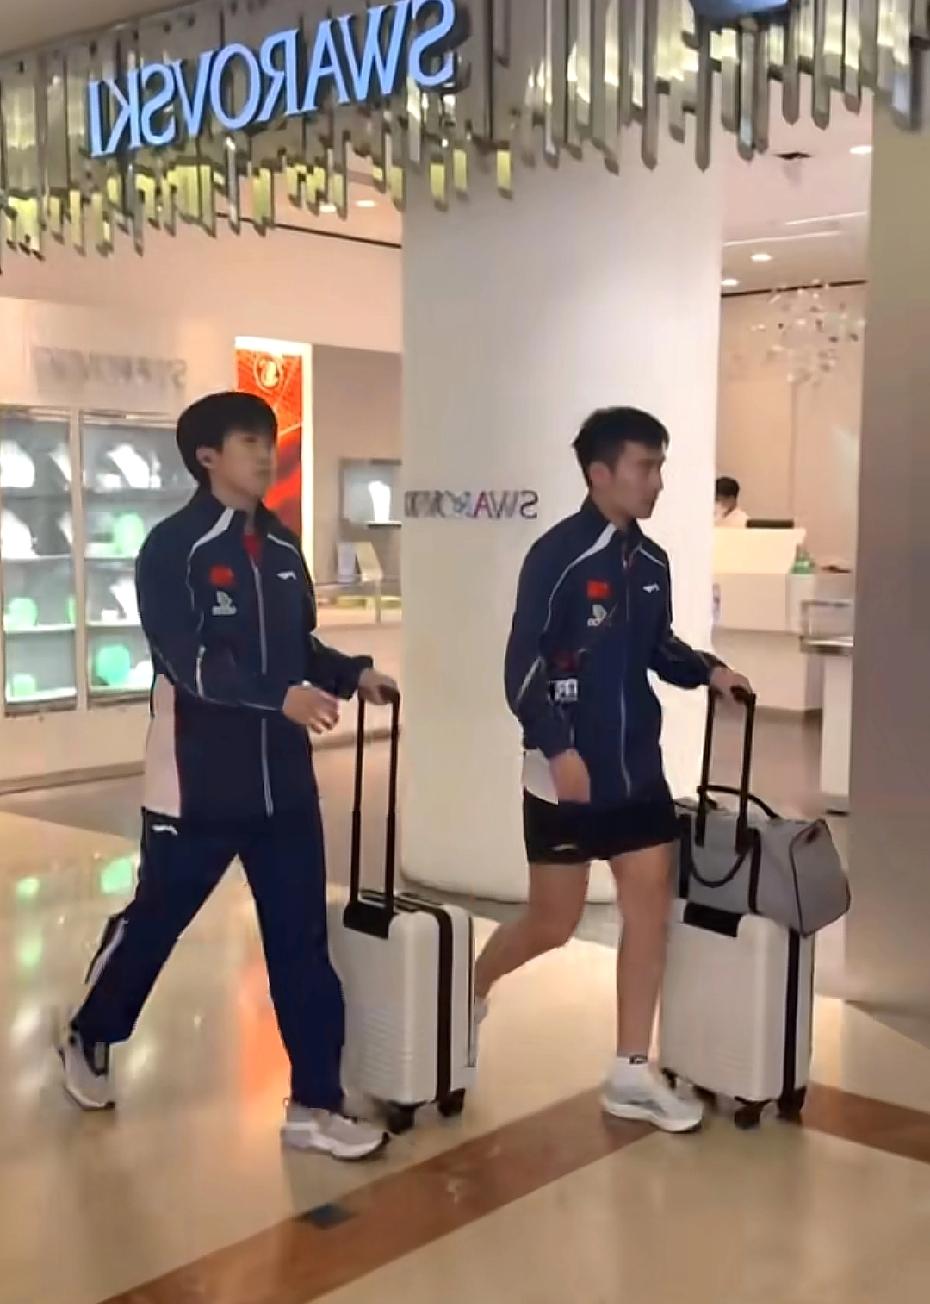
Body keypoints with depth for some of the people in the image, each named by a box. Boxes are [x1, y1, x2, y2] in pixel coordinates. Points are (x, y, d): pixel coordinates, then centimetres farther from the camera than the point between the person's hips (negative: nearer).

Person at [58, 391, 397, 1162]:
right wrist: (282, 696, -32)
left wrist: (353, 674, -3)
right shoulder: (172, 549, -11)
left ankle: (315, 1104, 14)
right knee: (153, 922, 12)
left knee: (302, 941, 5)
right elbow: (189, 663, -21)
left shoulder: (283, 548, 7)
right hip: (198, 783, -5)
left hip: (284, 782, 5)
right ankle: (88, 1040, 39)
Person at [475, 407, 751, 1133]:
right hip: (566, 774, -6)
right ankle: (471, 990, 34)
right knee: (555, 923, 3)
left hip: (639, 769, 6)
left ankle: (632, 1075, 16)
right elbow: (523, 666, -16)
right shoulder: (558, 556, -14)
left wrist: (706, 670, 1)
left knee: (652, 910, 5)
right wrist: (556, 747, -24)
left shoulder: (652, 563, 4)